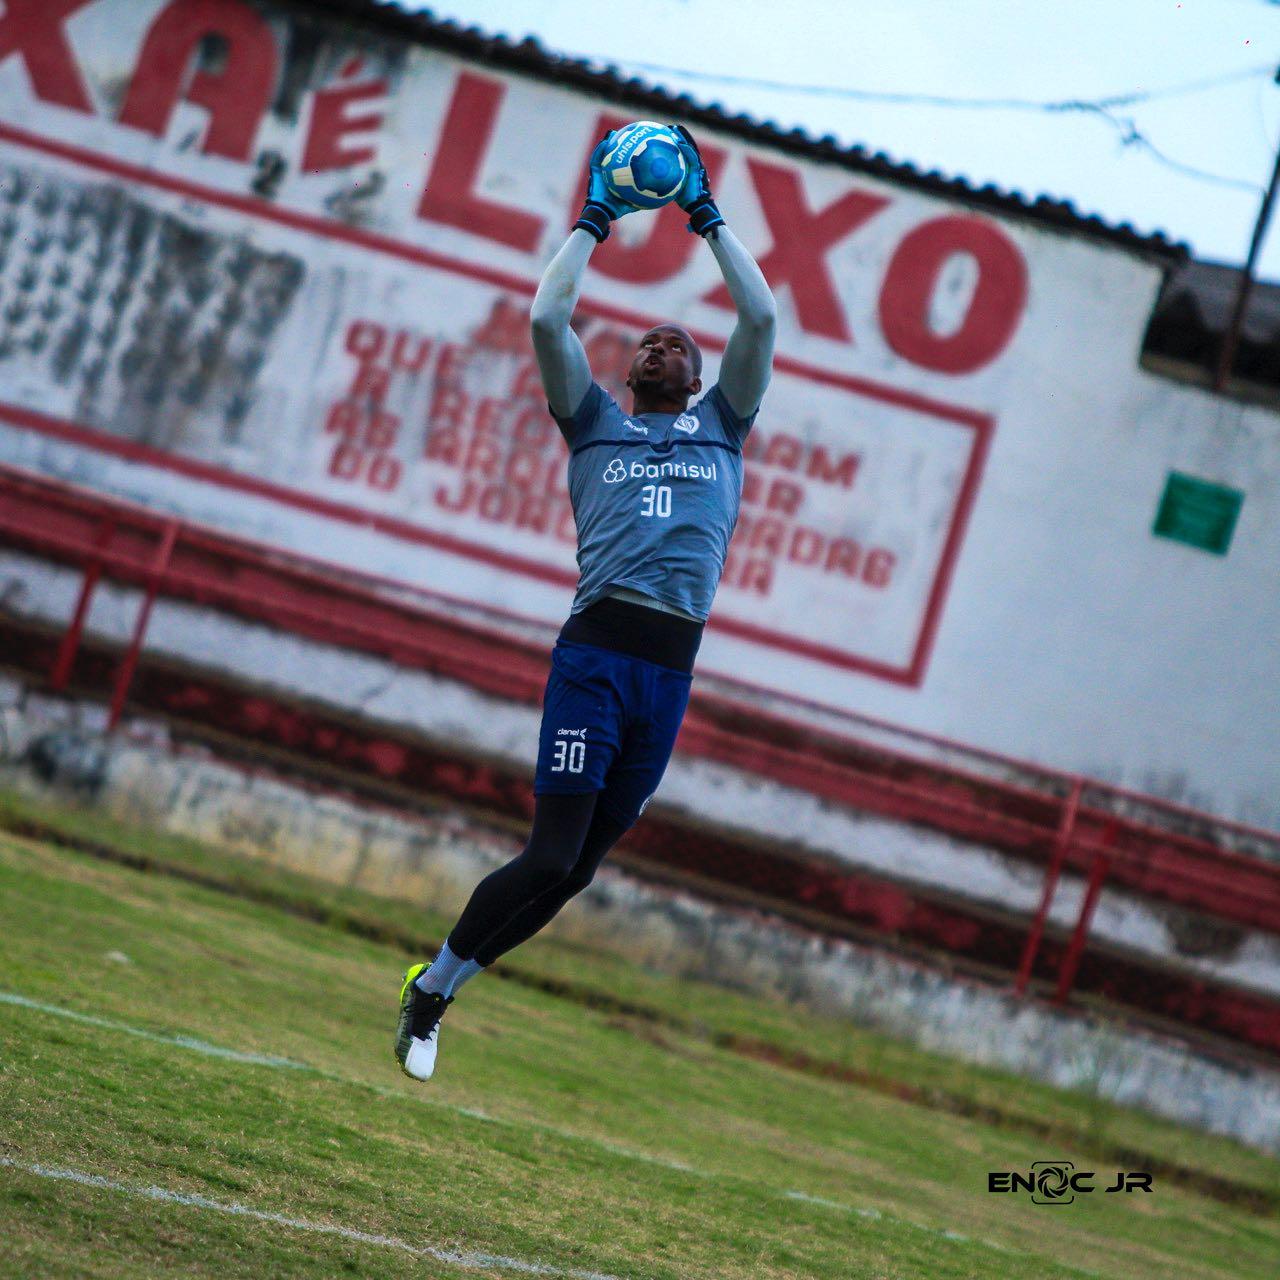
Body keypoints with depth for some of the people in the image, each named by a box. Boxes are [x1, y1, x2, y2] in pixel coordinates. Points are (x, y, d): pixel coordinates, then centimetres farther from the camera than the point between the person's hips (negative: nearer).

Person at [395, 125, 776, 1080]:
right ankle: (429, 988, 4)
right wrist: (593, 223, 17)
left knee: (579, 868, 2)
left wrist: (708, 217, 19)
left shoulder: (720, 429, 23)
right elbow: (548, 320, 9)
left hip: (672, 673, 3)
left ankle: (440, 990, 15)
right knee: (553, 855, -12)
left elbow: (762, 318, 16)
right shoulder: (595, 422, 19)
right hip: (596, 652, -3)